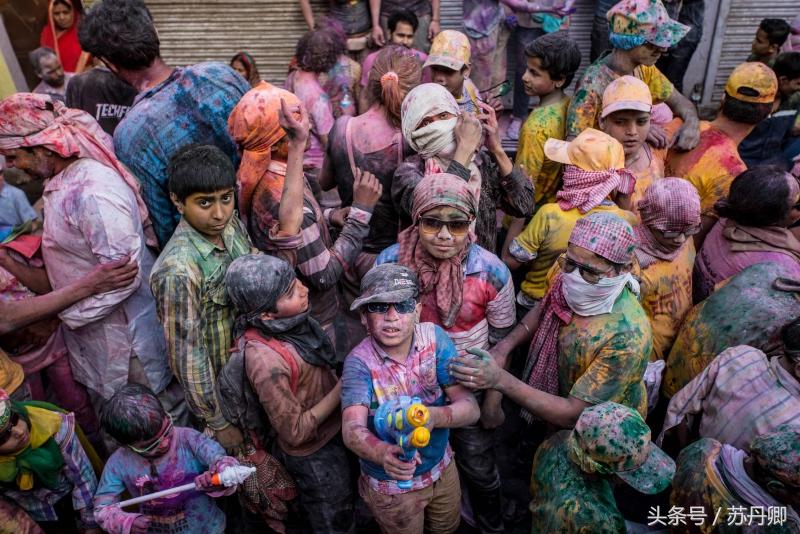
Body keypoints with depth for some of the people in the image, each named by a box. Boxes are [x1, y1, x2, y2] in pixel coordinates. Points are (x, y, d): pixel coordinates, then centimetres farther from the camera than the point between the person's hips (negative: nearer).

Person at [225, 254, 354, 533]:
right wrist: (342, 387, -24)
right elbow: (296, 432, -26)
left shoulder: (287, 321, -14)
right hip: (315, 455, -7)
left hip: (331, 432, 7)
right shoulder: (267, 361, -37)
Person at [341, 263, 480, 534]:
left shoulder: (434, 338, -19)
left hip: (442, 467, 3)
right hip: (389, 484, -3)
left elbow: (471, 408, -22)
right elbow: (352, 429, -37)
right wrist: (383, 453, -58)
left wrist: (433, 417, -42)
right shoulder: (359, 362, -25)